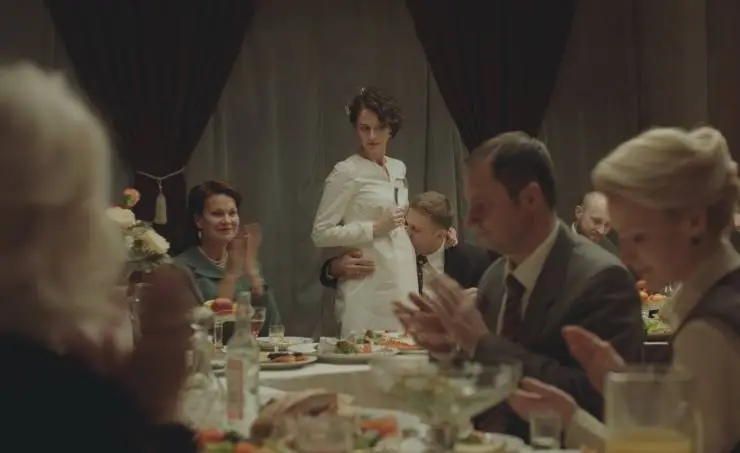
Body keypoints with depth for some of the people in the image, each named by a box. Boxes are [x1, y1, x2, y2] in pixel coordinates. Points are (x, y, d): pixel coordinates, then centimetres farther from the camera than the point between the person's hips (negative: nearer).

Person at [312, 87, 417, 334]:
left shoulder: (398, 169, 13)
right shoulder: (346, 172, -7)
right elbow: (321, 234, -10)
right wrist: (375, 228, -15)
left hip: (403, 283, 6)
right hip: (368, 291, -6)